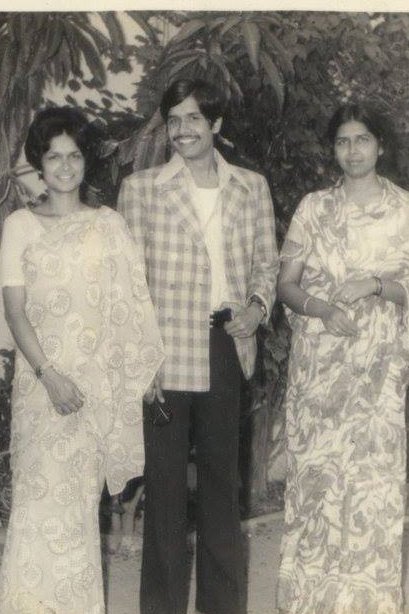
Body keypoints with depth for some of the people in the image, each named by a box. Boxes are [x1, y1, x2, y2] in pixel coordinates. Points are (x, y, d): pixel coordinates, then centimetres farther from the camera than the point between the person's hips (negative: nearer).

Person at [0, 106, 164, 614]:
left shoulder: (108, 224, 9)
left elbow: (129, 305, 7)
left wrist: (144, 371, -2)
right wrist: (48, 373, -13)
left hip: (99, 377, 1)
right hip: (43, 375, 0)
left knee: (81, 493, 2)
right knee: (42, 490, -2)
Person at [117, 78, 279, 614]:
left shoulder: (251, 187, 9)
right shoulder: (140, 187, 1)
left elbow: (266, 260, 16)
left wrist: (258, 304, -6)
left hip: (226, 349, 3)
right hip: (165, 354, -3)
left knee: (222, 474, 13)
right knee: (164, 479, 4)